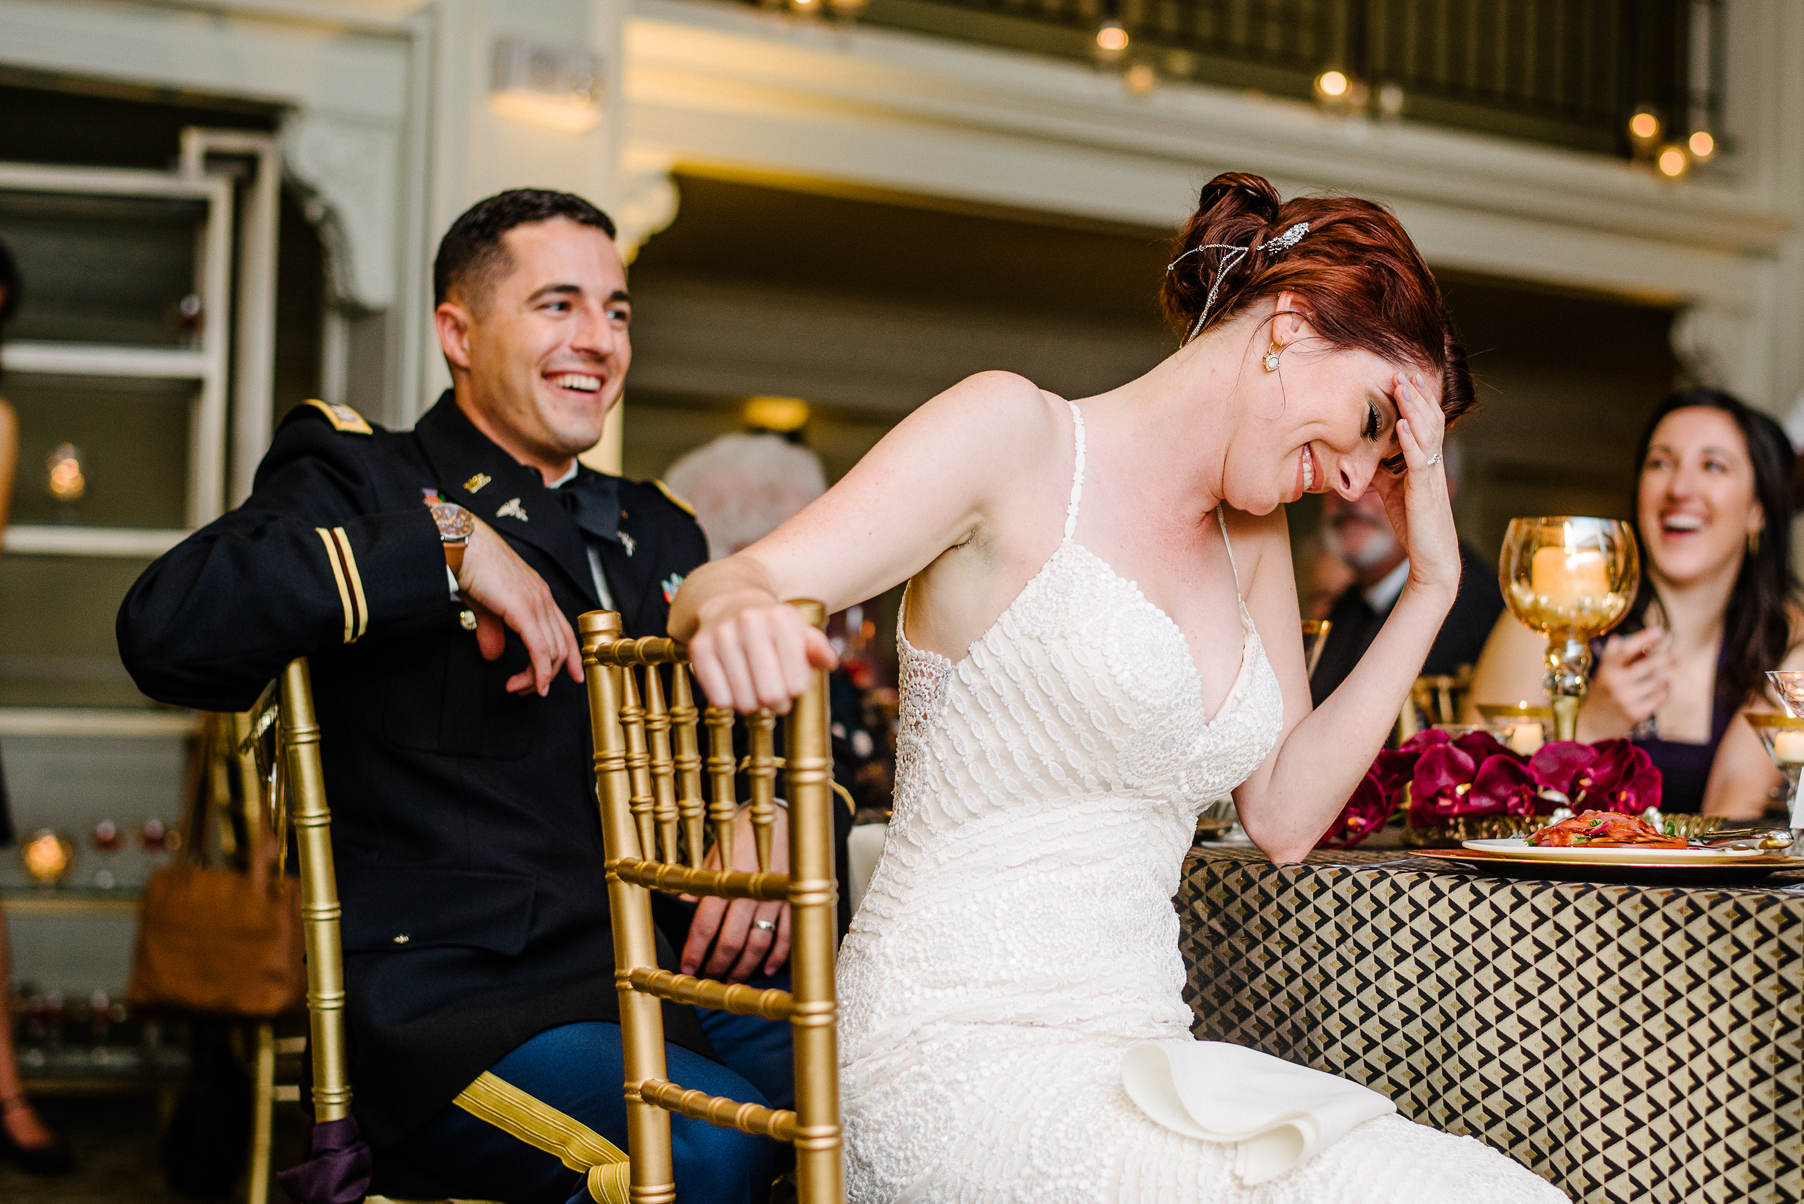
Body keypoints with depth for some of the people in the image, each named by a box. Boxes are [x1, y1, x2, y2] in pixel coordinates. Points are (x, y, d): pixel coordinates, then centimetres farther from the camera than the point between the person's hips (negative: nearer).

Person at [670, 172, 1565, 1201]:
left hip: (1136, 1051, 7)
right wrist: (737, 613, -36)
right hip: (963, 1056, -7)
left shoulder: (1251, 534, 17)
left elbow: (1285, 816, 13)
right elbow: (727, 585, -11)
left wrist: (1432, 585, 7)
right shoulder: (1018, 433, -5)